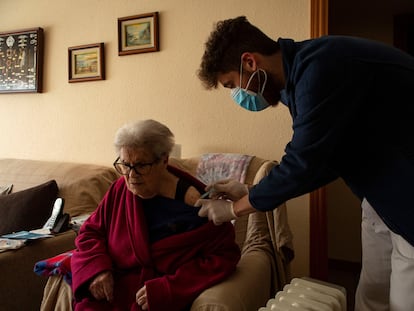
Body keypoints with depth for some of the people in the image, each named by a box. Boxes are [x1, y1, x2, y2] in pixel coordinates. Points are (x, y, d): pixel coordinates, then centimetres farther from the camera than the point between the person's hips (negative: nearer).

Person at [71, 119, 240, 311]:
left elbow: (224, 256, -12)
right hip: (111, 293, 4)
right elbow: (90, 232, 14)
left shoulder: (193, 202, -11)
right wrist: (95, 269, -8)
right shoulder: (120, 190, 4)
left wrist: (166, 289, -18)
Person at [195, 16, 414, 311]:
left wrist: (234, 208, -9)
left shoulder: (320, 67, -27)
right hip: (386, 190, 9)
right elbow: (321, 161, 8)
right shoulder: (303, 70, 4)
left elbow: (302, 165, -25)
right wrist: (248, 192, 6)